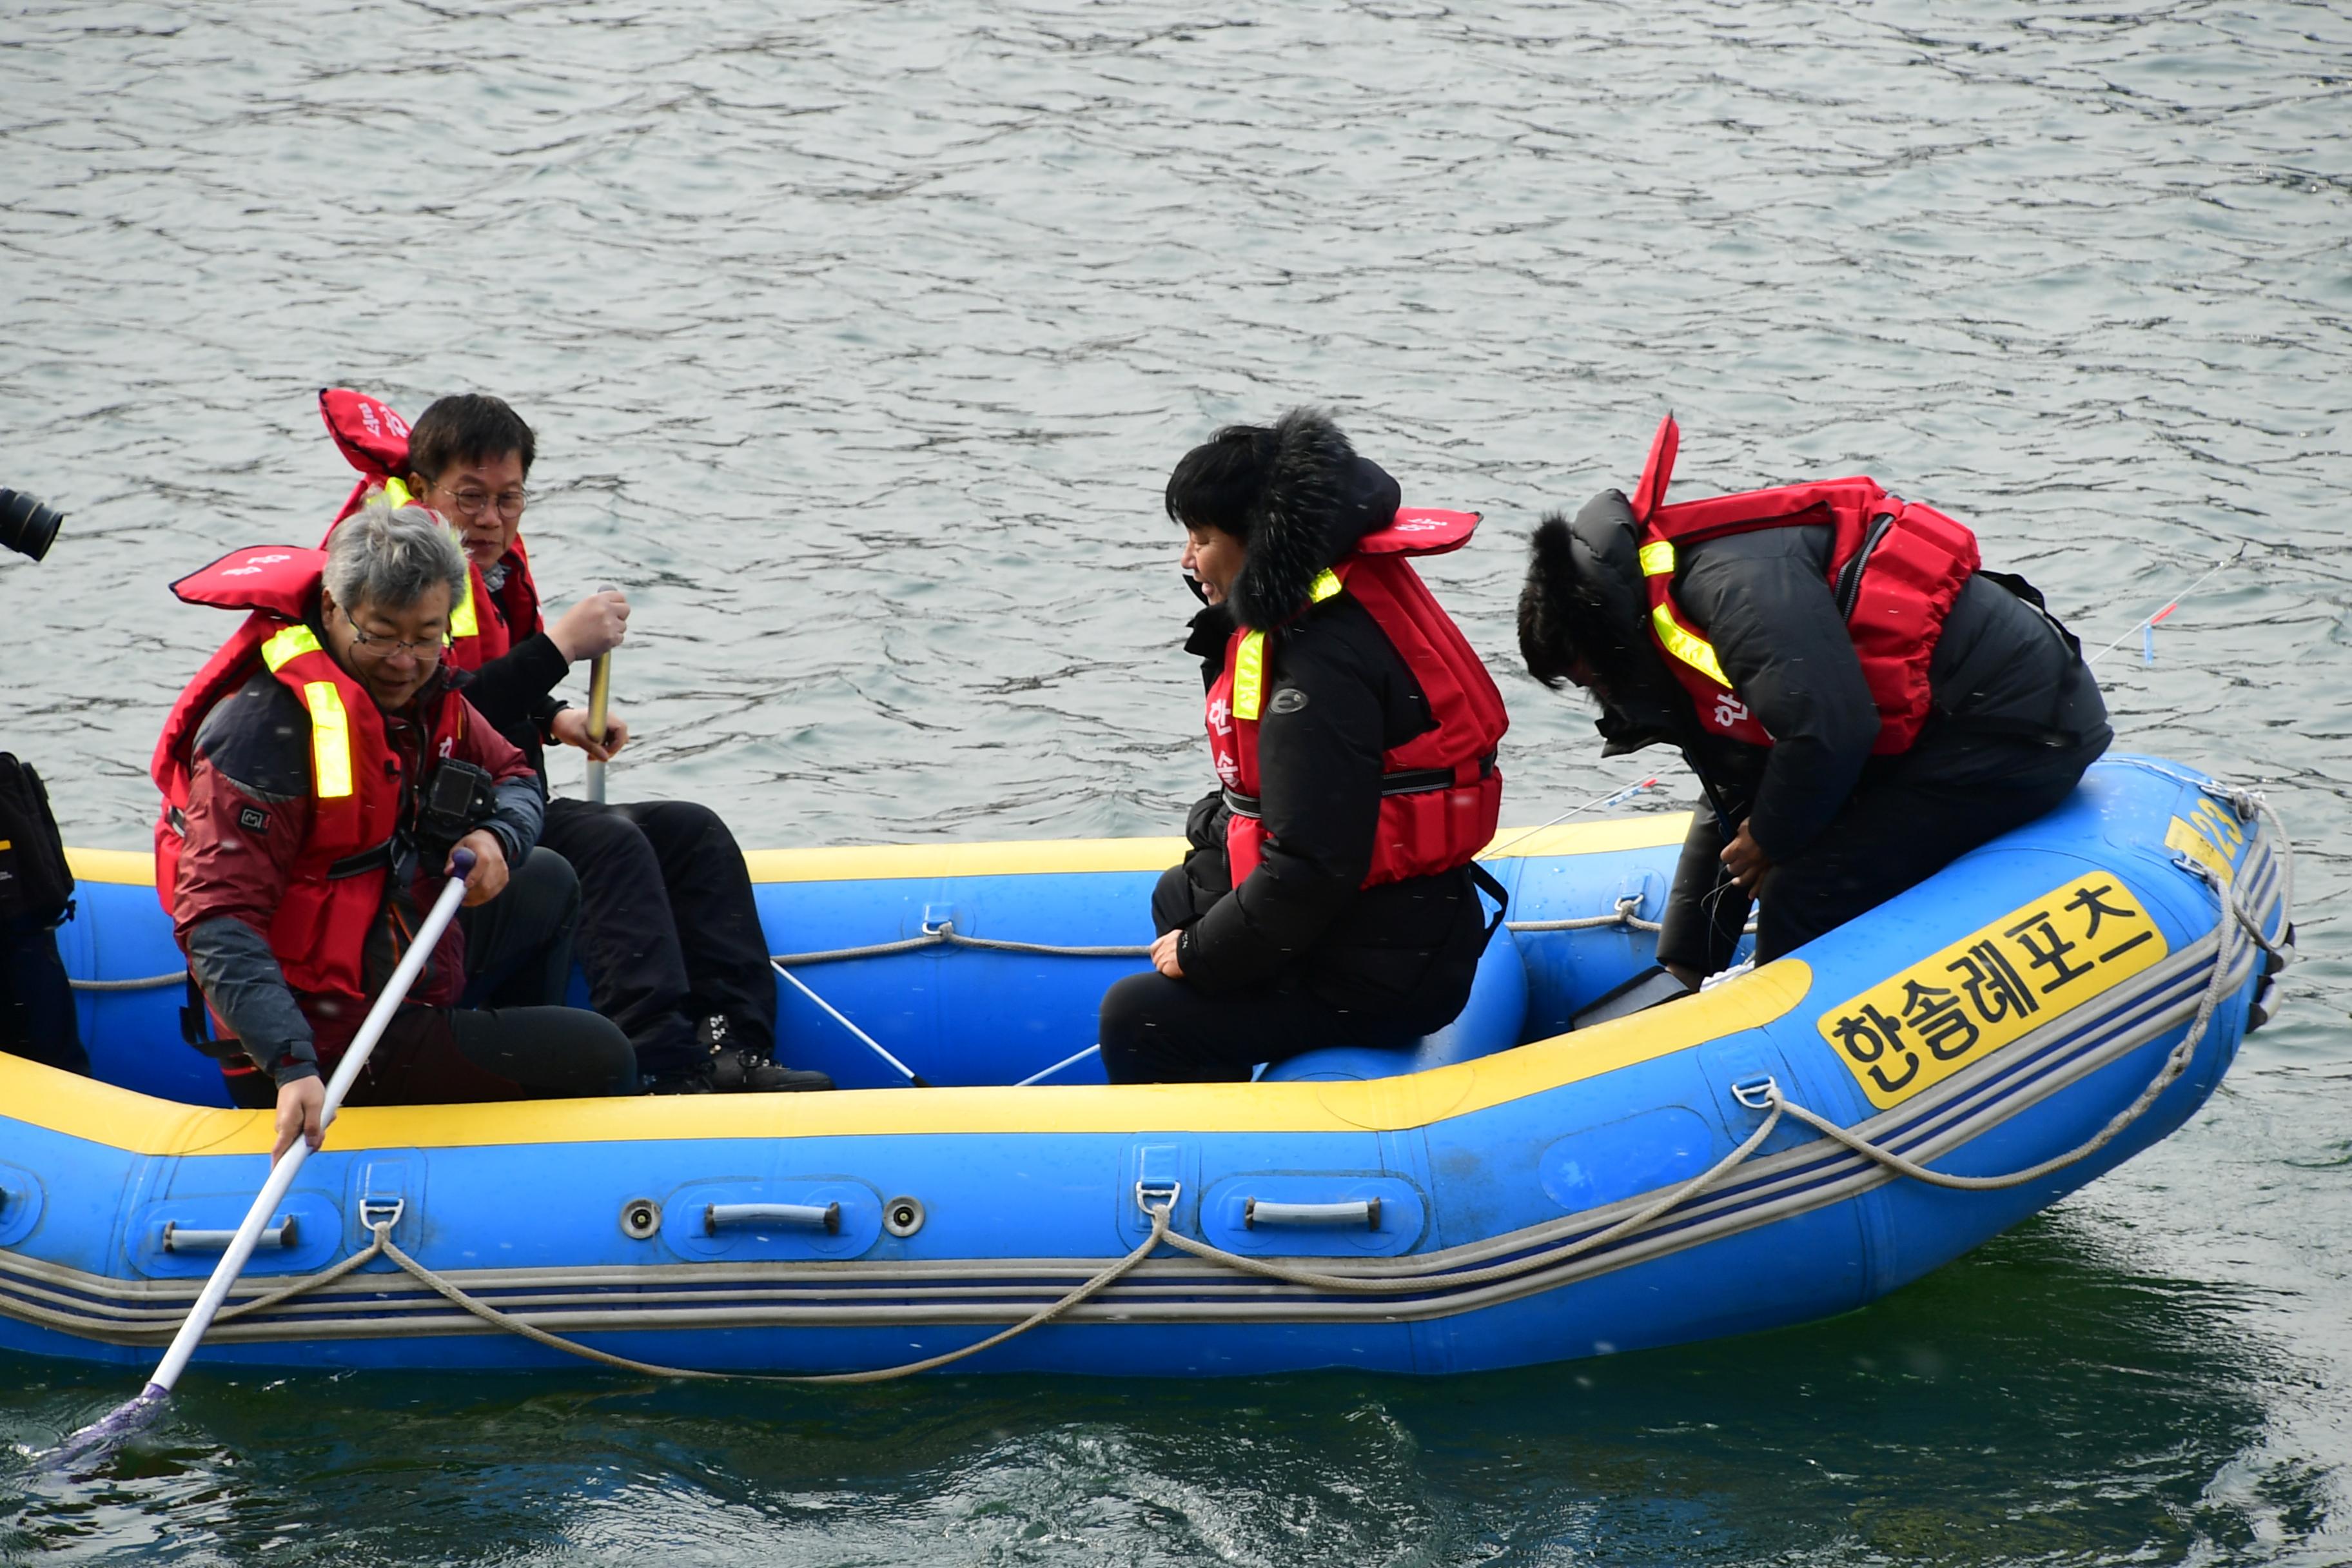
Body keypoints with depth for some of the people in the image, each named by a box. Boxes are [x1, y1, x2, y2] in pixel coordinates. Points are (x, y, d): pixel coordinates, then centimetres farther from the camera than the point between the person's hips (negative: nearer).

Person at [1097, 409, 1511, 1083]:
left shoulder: (1322, 665, -25)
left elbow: (1311, 870, -27)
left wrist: (1199, 955, -13)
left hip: (1382, 978, -11)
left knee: (1133, 1020, -10)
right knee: (1180, 896, 32)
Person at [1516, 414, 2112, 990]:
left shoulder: (1735, 582, -18)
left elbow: (1827, 732, -27)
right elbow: (1729, 813, 26)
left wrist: (1771, 838, -8)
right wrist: (1685, 969, 26)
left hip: (2016, 722, -11)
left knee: (1803, 901, -14)